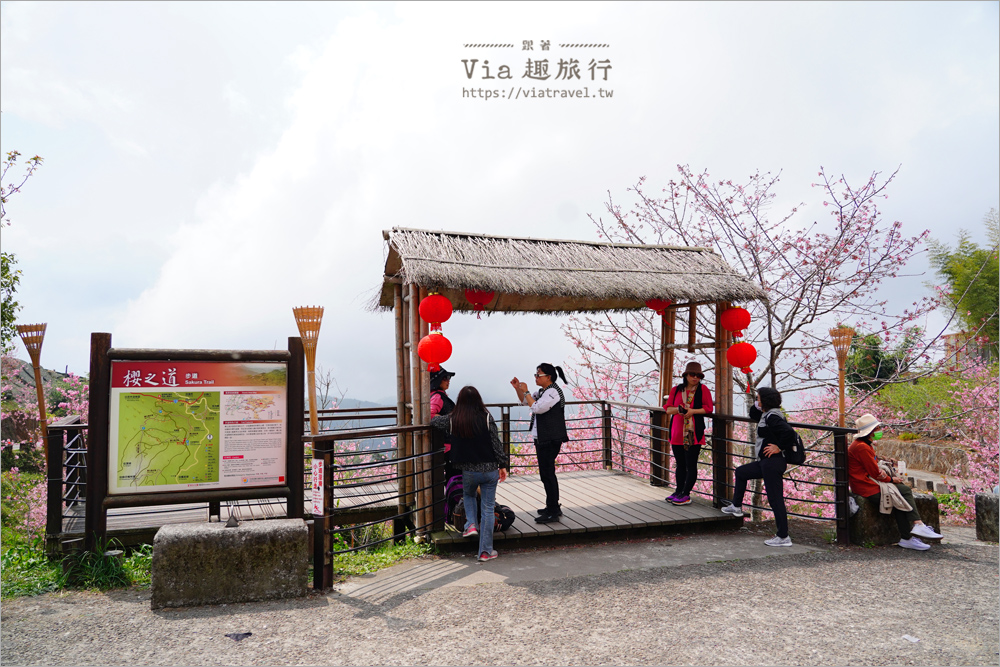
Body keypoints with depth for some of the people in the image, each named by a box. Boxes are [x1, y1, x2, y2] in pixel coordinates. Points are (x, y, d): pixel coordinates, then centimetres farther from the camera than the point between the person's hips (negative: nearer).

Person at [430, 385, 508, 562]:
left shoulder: (452, 420, -5)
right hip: (490, 469, -1)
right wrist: (503, 464, 5)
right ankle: (486, 551, 11)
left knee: (468, 495, 33)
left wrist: (443, 416, 35)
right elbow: (496, 443, -4)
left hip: (468, 471, 1)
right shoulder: (486, 418, -8)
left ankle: (471, 524, 12)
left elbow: (434, 421, 15)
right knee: (488, 508, 8)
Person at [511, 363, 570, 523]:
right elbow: (524, 401, 25)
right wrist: (518, 389, 9)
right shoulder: (542, 392, 15)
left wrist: (526, 391, -15)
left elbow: (537, 408, -23)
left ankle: (553, 512, -2)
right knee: (546, 473, 16)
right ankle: (553, 507, 27)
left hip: (550, 440, -10)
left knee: (547, 473, -8)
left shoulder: (553, 392, -15)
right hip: (542, 438, 10)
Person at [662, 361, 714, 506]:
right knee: (680, 464, 14)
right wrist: (678, 409, -12)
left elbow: (708, 408, -5)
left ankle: (686, 495, 6)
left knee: (691, 465, -1)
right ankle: (678, 491, 25)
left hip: (694, 434, -4)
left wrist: (693, 411, -16)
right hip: (677, 434, 4)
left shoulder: (703, 390, 1)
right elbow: (667, 408, 8)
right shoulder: (676, 390, 10)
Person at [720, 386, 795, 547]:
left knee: (775, 499, -6)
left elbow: (789, 432, -31)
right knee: (741, 472, 26)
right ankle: (736, 507, 38)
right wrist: (758, 406, 13)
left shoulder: (772, 417, -18)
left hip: (772, 463, -11)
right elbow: (753, 414, 32)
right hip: (765, 462, 11)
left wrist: (779, 448, -19)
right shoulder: (766, 415, 13)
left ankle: (783, 537, 0)